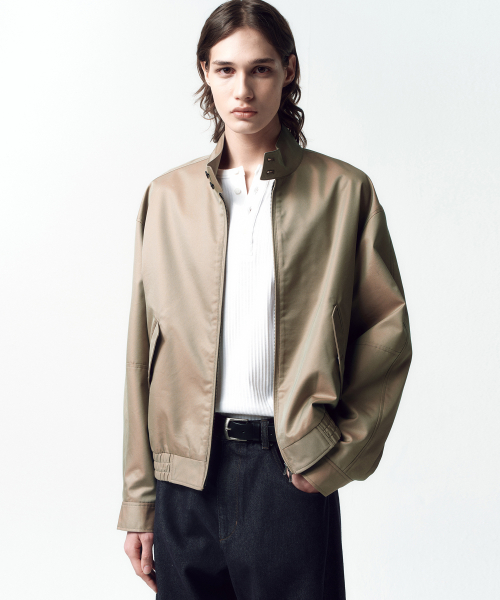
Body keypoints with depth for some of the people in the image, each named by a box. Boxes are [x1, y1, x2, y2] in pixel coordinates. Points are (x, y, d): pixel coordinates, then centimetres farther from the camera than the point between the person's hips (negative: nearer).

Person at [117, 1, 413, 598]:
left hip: (292, 465, -2)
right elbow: (143, 351, 7)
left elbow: (388, 330, 3)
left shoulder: (344, 191, 1)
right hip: (186, 470, 2)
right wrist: (138, 502, 6)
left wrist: (340, 451, -5)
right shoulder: (167, 197, 8)